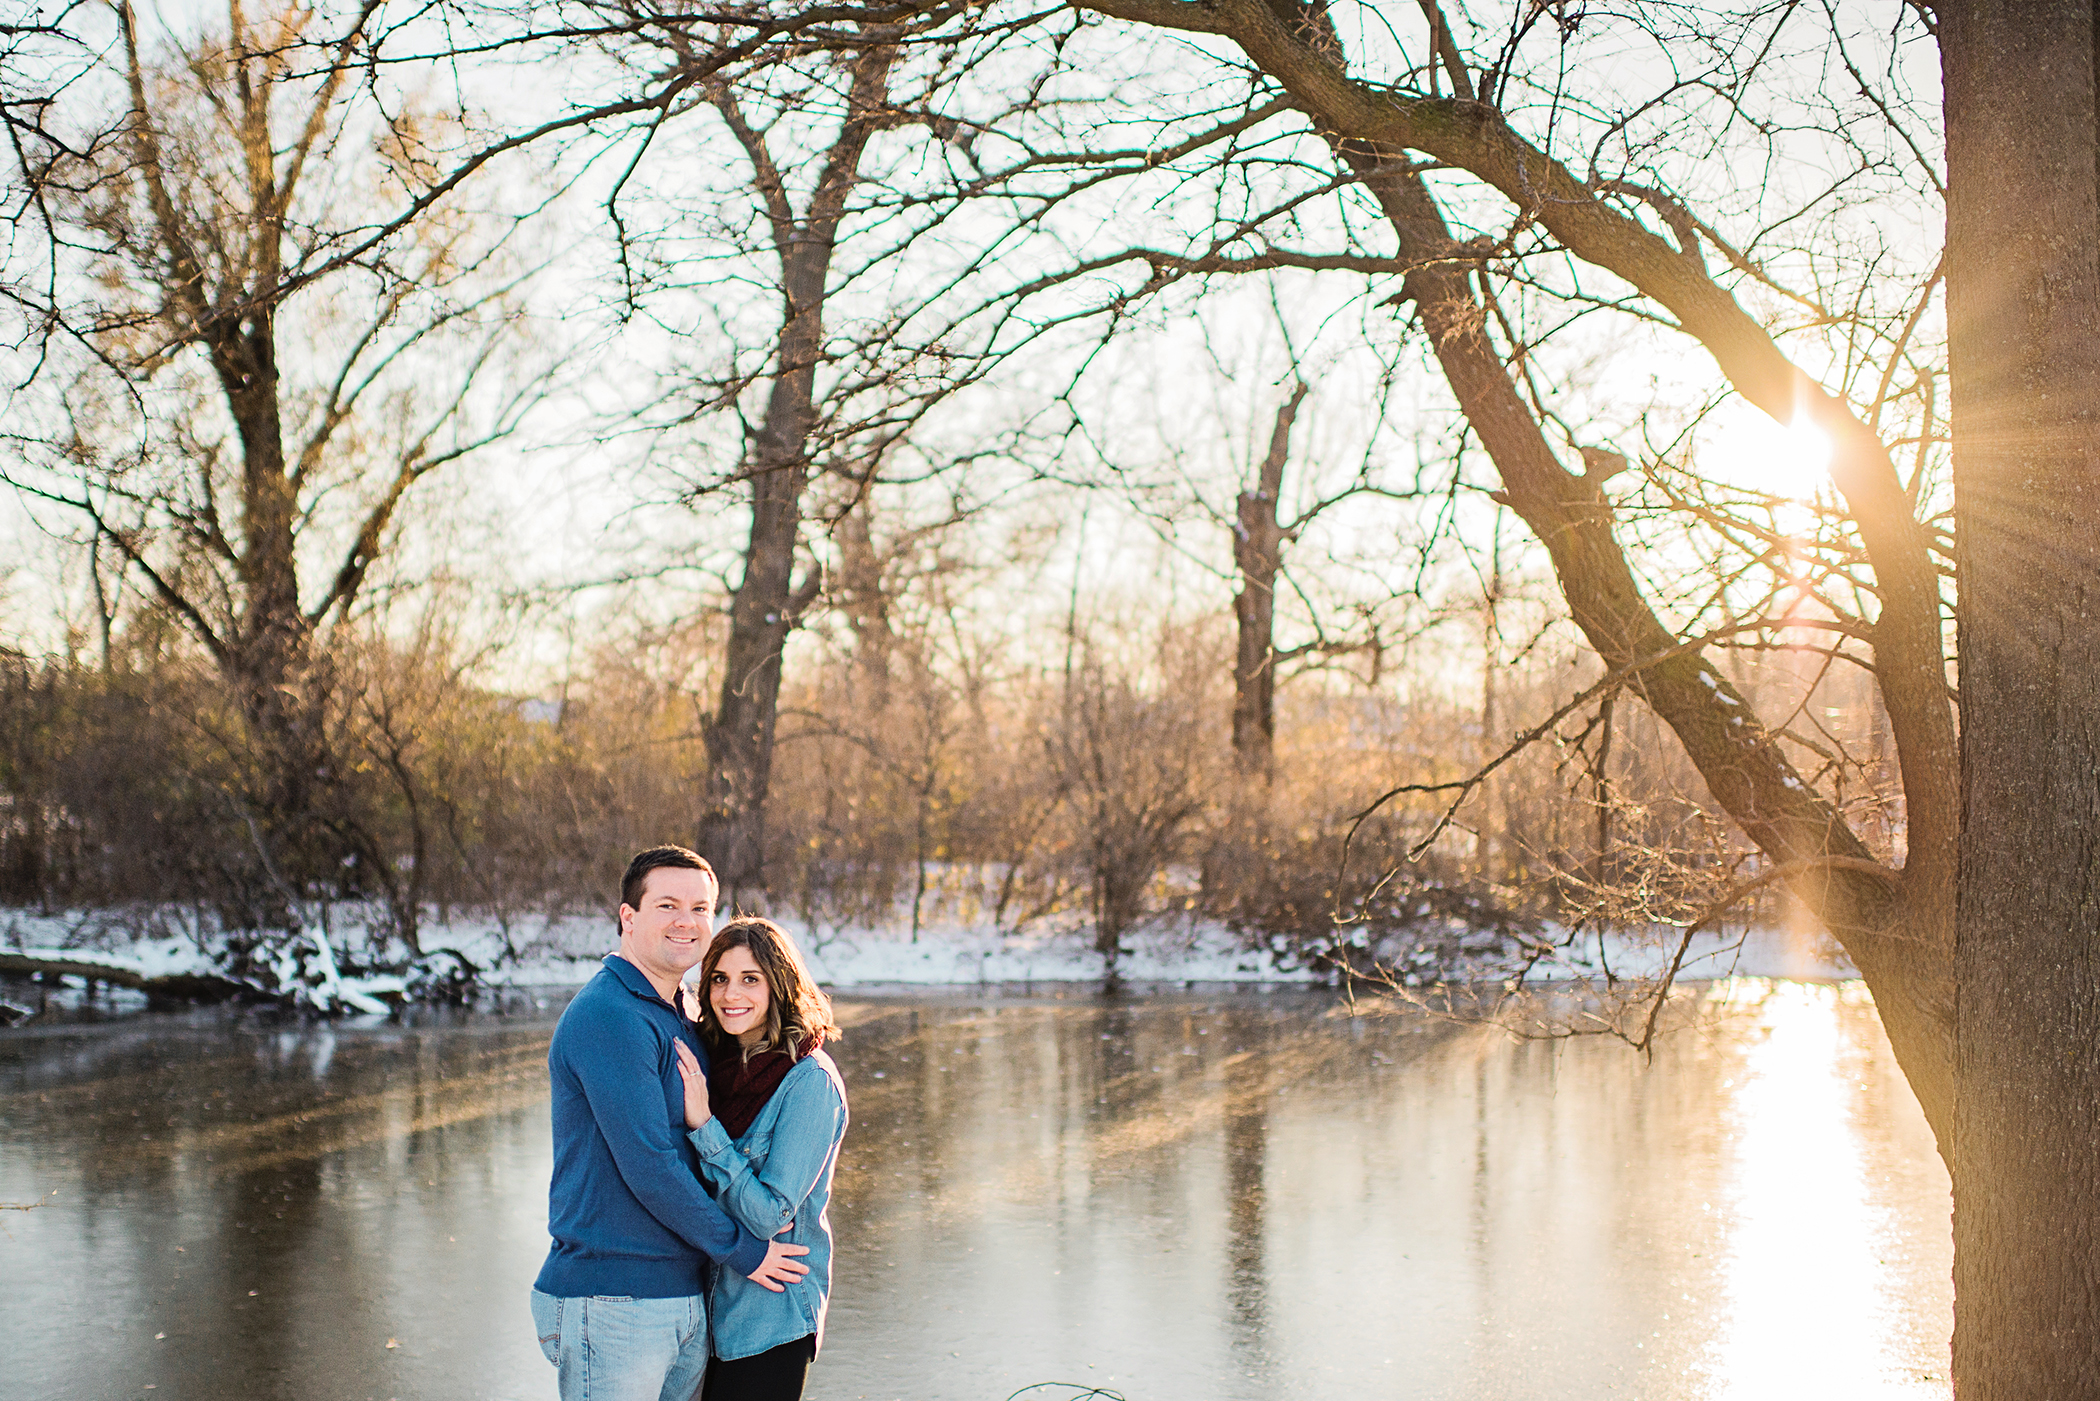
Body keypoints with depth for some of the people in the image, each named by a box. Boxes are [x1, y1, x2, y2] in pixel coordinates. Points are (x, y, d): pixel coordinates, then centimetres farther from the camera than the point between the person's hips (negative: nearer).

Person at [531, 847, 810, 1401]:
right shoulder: (608, 1016, -15)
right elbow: (647, 1164, -19)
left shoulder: (678, 1022, 16)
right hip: (614, 1306, -9)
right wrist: (741, 1250, -10)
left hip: (687, 1302, 9)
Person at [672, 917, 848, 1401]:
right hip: (712, 1307, 7)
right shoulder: (717, 1066, 5)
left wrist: (703, 1125, -22)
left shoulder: (809, 1082, -16)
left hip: (772, 1320, -7)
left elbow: (769, 1215, -20)